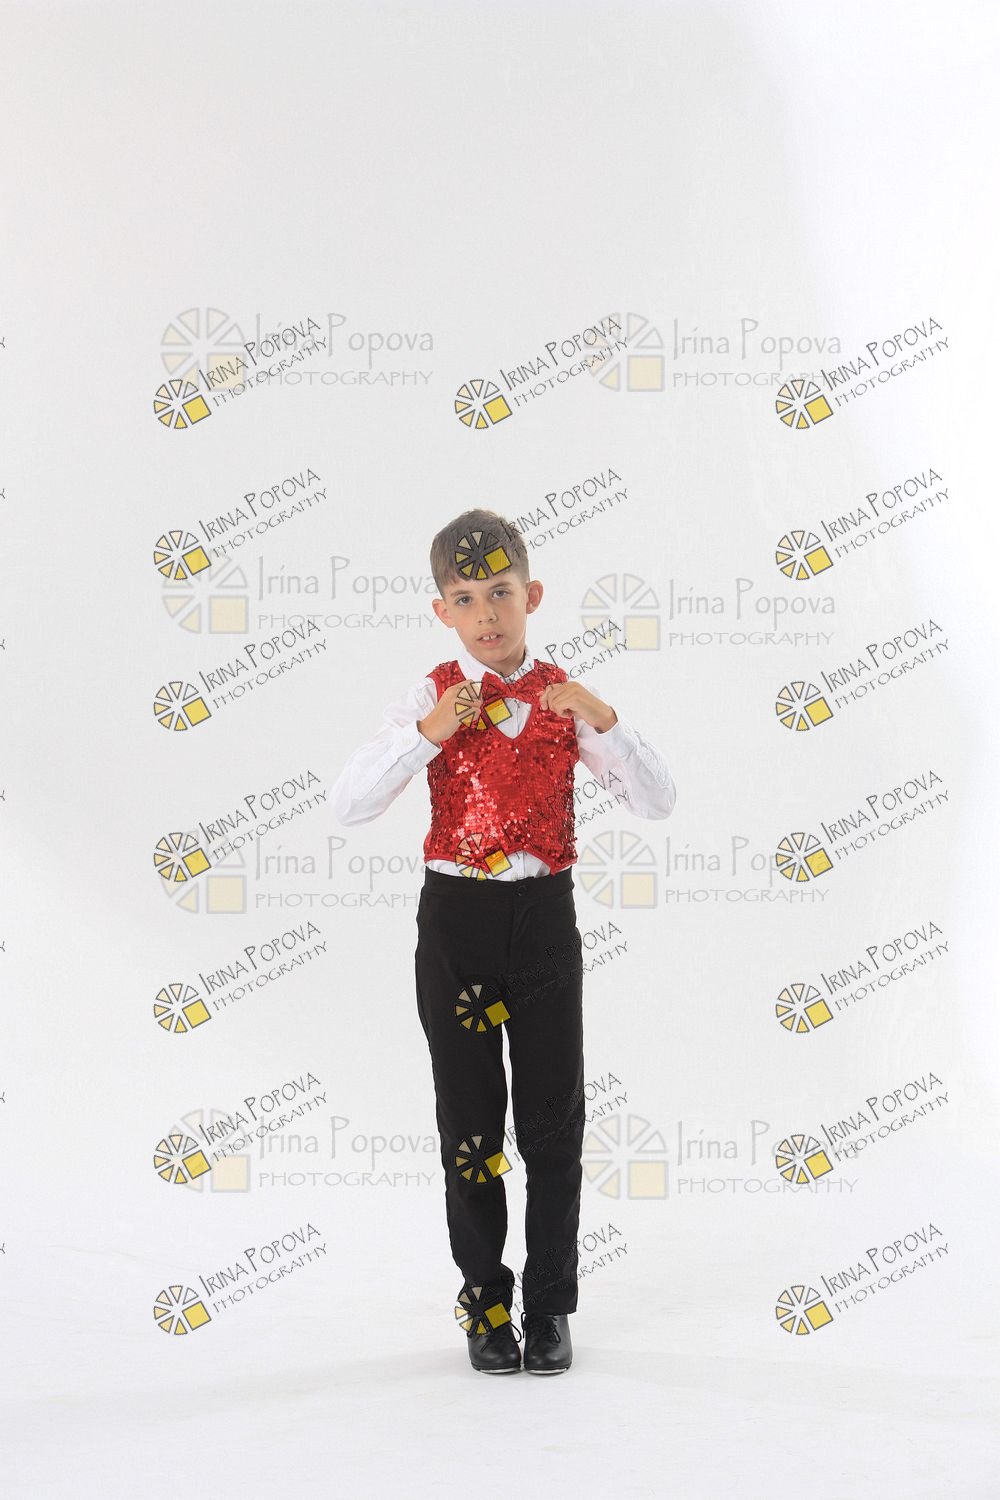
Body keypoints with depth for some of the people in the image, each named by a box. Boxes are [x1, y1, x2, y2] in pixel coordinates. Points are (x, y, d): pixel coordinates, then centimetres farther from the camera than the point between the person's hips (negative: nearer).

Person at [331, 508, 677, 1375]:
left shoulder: (565, 699, 0)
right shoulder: (431, 700, -2)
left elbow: (659, 803, -6)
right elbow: (347, 807, -12)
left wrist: (603, 720, -19)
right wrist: (428, 734, -23)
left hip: (543, 915, 1)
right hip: (456, 915, 0)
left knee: (554, 1120, 4)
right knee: (469, 1123, 7)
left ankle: (550, 1307, 16)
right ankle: (486, 1305, 19)